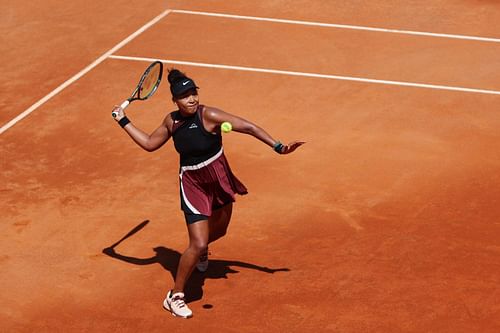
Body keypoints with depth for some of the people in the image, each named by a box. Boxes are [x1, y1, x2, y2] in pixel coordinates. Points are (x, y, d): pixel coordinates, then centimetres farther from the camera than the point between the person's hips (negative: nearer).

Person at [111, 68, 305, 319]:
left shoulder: (208, 116, -21)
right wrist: (123, 121, 8)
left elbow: (249, 127, -21)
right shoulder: (171, 121, -9)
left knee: (218, 231, 25)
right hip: (193, 183, -1)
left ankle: (200, 251, 63)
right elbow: (149, 143, 7)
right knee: (198, 245, -12)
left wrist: (278, 147, -27)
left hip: (219, 180, 1)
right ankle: (174, 297, 4)